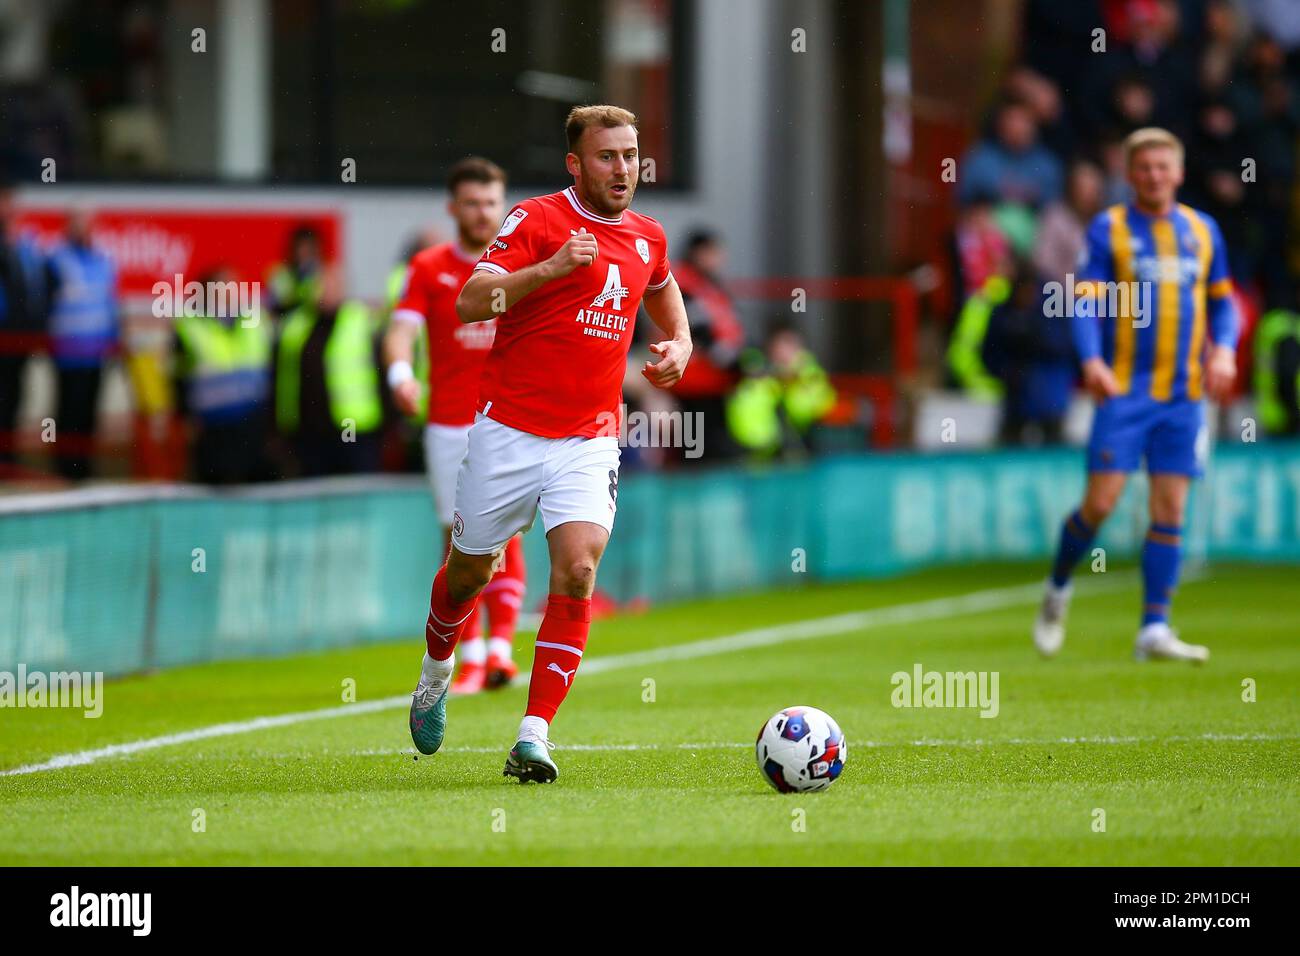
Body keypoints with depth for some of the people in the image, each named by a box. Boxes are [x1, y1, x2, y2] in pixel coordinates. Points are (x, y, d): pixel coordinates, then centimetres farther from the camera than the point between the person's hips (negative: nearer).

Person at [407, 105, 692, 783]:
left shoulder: (647, 238, 10)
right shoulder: (536, 220, -7)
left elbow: (663, 289, 35)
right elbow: (471, 302, -18)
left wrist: (679, 345, 16)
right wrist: (549, 268, -30)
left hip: (590, 440, 3)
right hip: (508, 430, -3)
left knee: (577, 573, -18)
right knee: (470, 569, 11)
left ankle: (533, 736, -18)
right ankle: (436, 673, 44)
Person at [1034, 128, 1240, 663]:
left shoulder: (1202, 231, 11)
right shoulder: (1109, 228, 0)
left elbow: (1222, 301, 18)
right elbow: (1086, 301, -6)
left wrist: (1224, 351, -1)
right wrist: (1091, 361, -22)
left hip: (1183, 394, 3)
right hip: (1124, 390, -3)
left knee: (1170, 510, 0)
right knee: (1101, 502, -9)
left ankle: (1154, 629, 4)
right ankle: (1058, 589, 17)